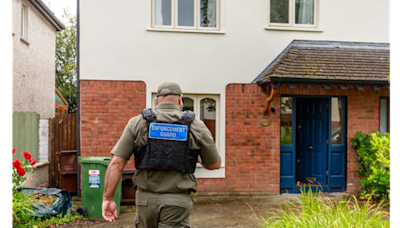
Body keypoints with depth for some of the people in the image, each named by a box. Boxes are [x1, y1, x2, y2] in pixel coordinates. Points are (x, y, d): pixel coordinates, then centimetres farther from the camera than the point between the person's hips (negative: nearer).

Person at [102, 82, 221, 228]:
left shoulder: (138, 123, -2)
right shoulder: (196, 126, -3)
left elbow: (116, 163, -8)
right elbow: (215, 164, 7)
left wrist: (108, 199, -2)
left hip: (146, 199, 2)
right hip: (176, 202, -2)